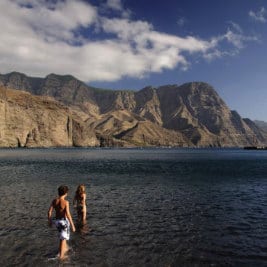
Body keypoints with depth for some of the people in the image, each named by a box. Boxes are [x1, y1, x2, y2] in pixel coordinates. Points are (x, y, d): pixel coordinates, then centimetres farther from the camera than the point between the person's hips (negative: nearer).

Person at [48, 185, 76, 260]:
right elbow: (68, 214, -25)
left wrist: (50, 220, 13)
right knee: (63, 238, 6)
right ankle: (61, 255, 9)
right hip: (64, 221, -6)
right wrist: (72, 225, -19)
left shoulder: (54, 200, -5)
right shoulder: (65, 202, -22)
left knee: (62, 236, 29)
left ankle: (65, 248, 46)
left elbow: (49, 211, -2)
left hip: (57, 221, 6)